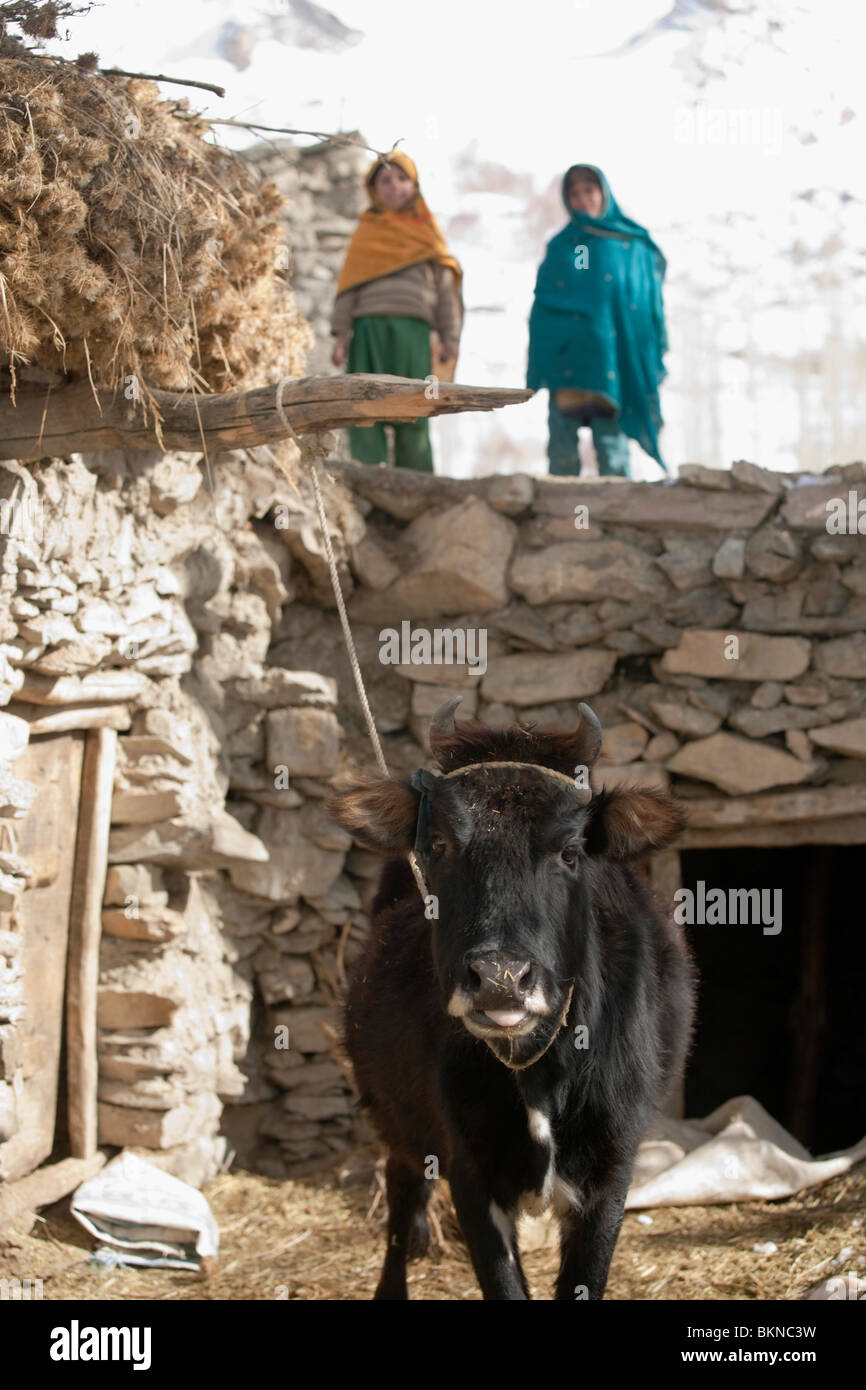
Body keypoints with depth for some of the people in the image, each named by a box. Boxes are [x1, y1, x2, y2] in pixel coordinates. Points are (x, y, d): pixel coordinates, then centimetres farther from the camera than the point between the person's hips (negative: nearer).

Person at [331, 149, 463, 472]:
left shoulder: (427, 231, 18)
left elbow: (445, 288, 15)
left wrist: (449, 337, 6)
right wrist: (342, 334, 0)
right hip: (370, 327, -1)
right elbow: (348, 286, 10)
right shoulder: (367, 230, 15)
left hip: (413, 328, 1)